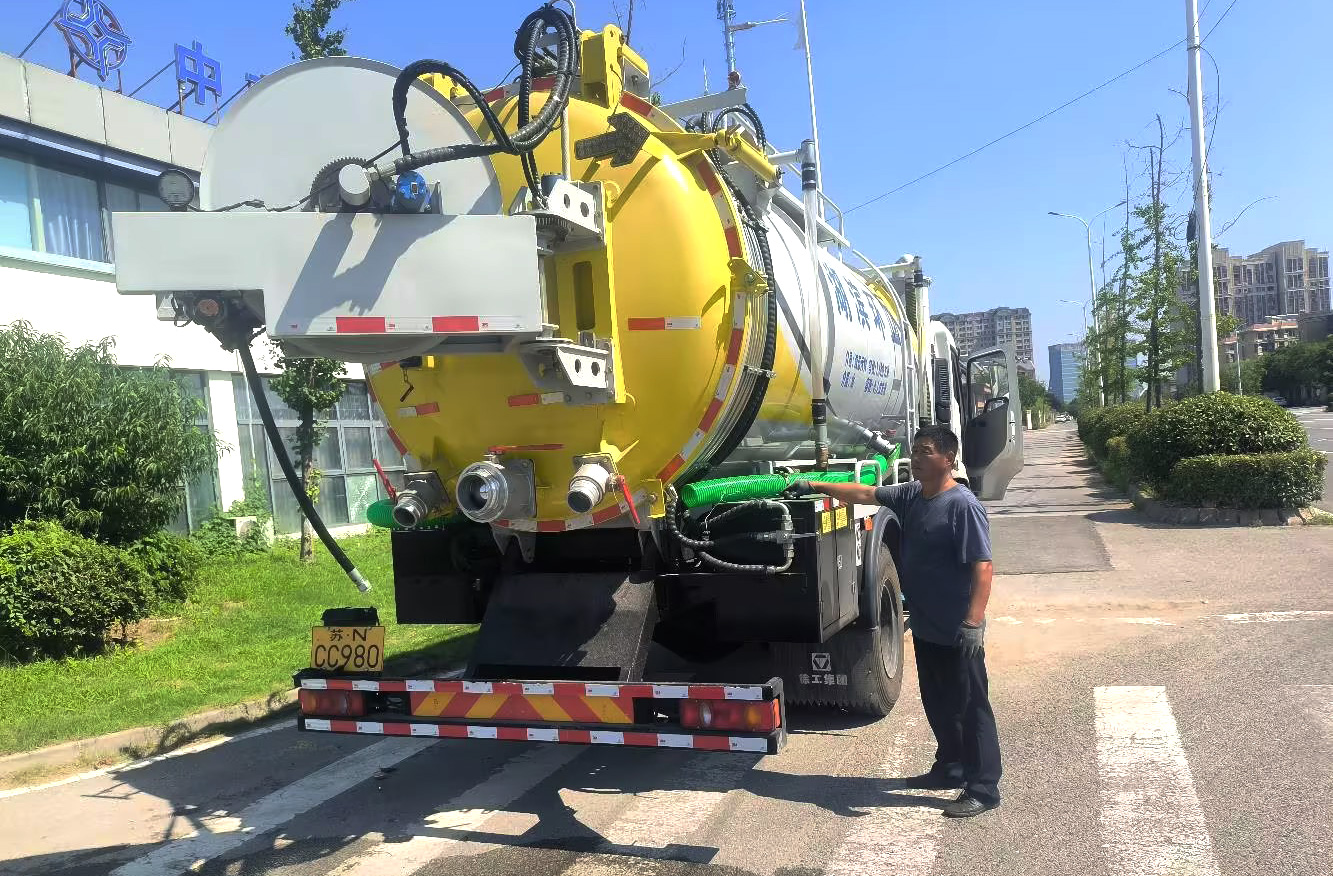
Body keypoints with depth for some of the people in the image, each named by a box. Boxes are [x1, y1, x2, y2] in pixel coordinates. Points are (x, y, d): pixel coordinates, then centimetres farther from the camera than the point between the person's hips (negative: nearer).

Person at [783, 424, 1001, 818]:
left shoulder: (963, 505, -19)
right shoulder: (911, 495, 6)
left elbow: (982, 567, -23)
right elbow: (865, 494, 18)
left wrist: (974, 622, -30)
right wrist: (816, 486, 16)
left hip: (956, 633, -9)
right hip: (925, 627, 9)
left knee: (971, 708, 2)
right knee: (937, 704, 20)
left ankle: (983, 790, 10)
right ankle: (949, 767, 36)